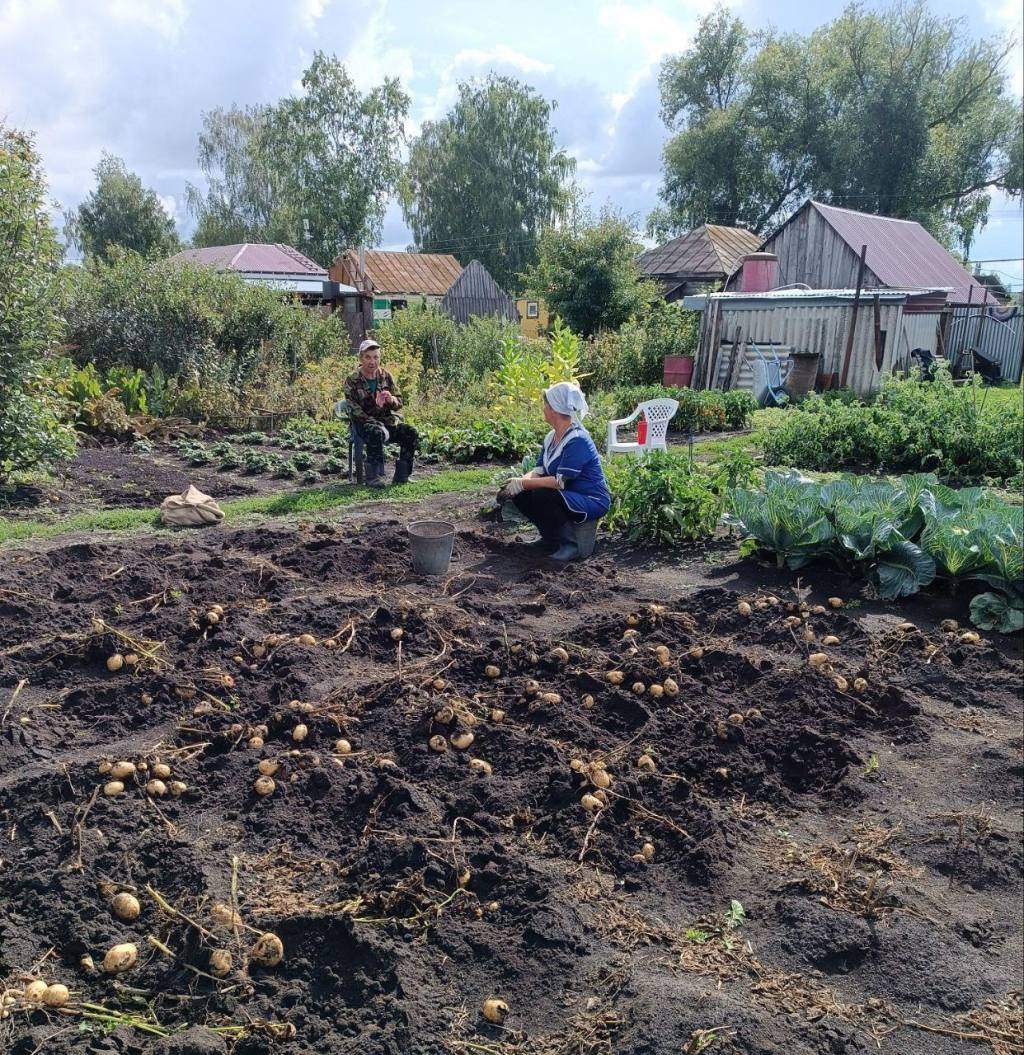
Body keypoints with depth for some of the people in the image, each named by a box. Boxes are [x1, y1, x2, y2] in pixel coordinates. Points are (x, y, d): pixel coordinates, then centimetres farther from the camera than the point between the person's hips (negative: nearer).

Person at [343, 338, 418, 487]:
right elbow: (354, 409, -10)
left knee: (410, 433, -22)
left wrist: (391, 400, -18)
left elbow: (399, 403, 7)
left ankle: (402, 475, -15)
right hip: (364, 421, -4)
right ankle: (373, 477, -30)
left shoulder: (386, 377, 8)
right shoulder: (352, 381, -4)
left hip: (387, 419, 4)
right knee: (376, 433, -38)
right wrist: (374, 423, -23)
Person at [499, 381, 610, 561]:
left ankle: (567, 545, -13)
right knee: (519, 495, -4)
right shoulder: (552, 437, 5)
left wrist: (522, 483, -23)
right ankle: (550, 538, 11)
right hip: (569, 497, 9)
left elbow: (560, 482, -27)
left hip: (592, 502, -9)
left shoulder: (578, 440, -22)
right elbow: (538, 471, 1)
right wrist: (518, 482, -19)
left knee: (542, 496, -31)